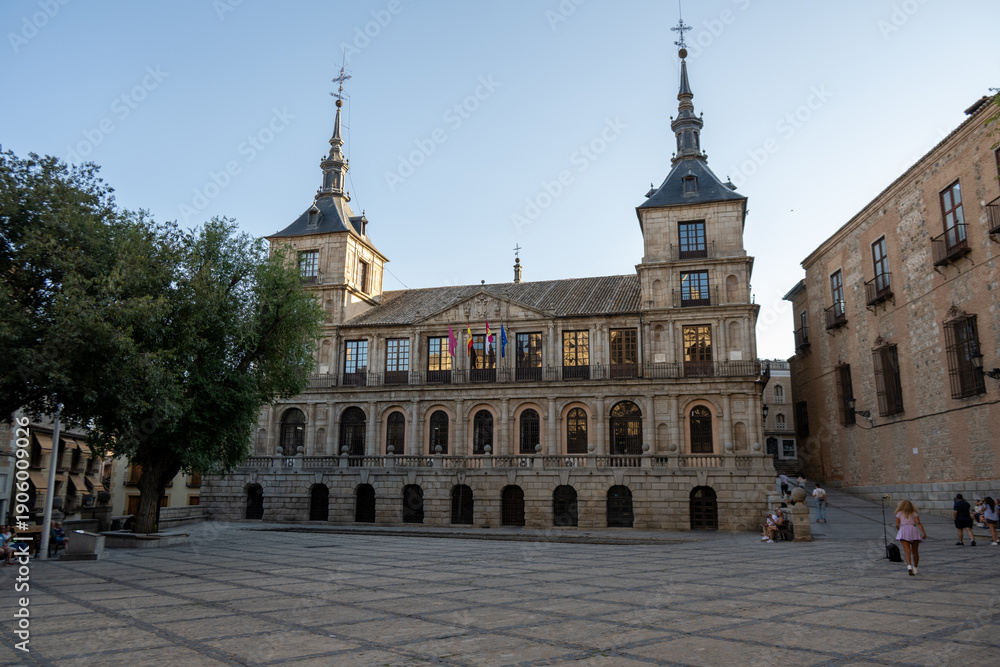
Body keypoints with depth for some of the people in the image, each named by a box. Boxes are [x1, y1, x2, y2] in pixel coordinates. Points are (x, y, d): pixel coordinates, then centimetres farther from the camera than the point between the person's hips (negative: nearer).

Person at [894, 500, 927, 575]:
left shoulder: (899, 513, 20)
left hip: (904, 530, -2)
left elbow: (897, 525, 14)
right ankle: (915, 568, 20)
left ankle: (909, 566, -34)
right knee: (915, 551, 14)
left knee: (907, 551, -13)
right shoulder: (914, 513, 22)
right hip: (914, 530, 2)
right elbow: (918, 523, 4)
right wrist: (923, 532, -4)